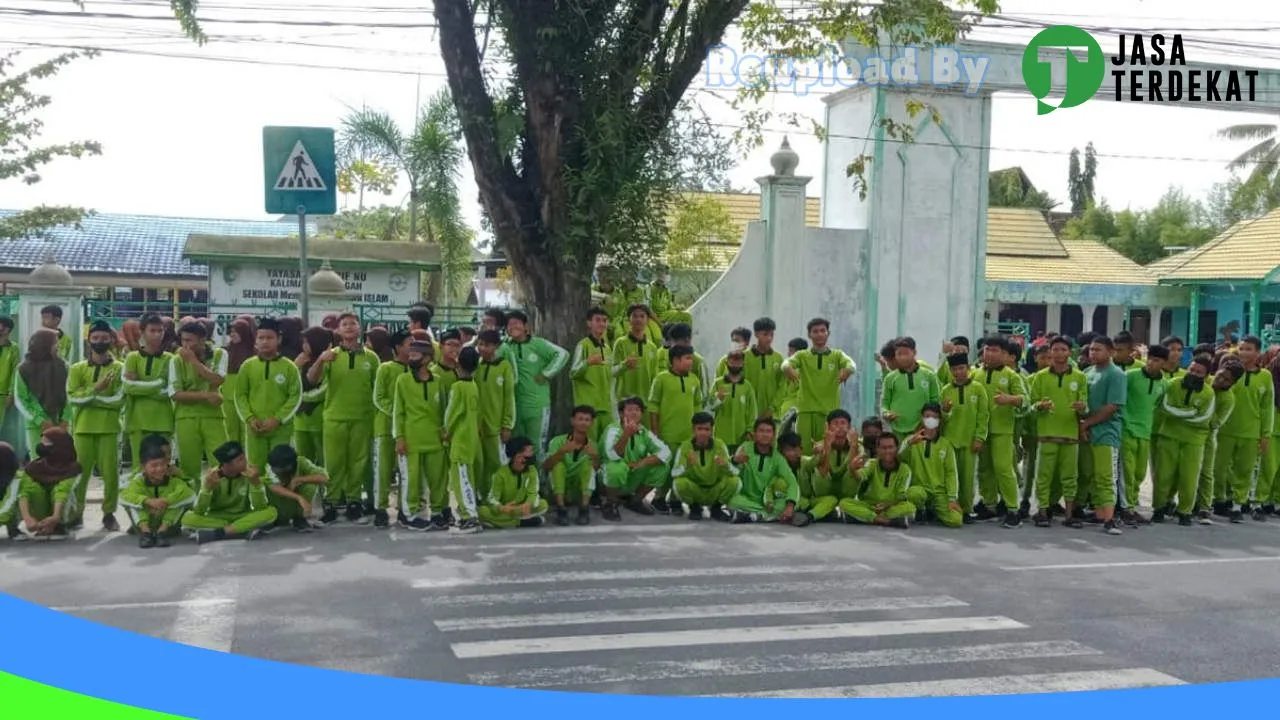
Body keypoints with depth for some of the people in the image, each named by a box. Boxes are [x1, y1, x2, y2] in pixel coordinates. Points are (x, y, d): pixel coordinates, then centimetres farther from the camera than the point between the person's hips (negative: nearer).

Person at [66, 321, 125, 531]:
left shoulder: (119, 368, 4)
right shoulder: (77, 369, 9)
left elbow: (119, 399, -7)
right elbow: (72, 397, -3)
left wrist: (88, 396, -9)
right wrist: (95, 389, -16)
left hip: (109, 428, -1)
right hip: (83, 427, 1)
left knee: (110, 472, -2)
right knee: (80, 471, 3)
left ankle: (109, 513, 8)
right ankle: (76, 512, 14)